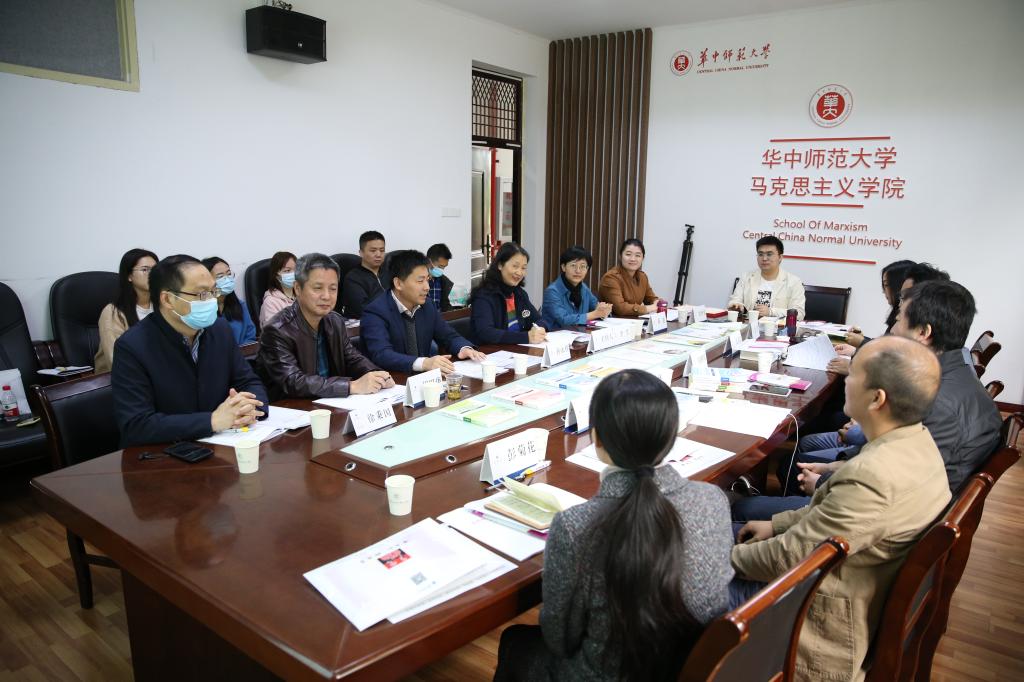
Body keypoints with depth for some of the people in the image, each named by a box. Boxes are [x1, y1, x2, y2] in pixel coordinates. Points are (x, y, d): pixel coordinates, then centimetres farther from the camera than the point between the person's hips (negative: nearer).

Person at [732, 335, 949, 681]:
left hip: (831, 625, -9)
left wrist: (727, 557, -9)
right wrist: (777, 524, 8)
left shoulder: (873, 476, -36)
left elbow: (790, 556, -25)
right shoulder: (917, 441, -6)